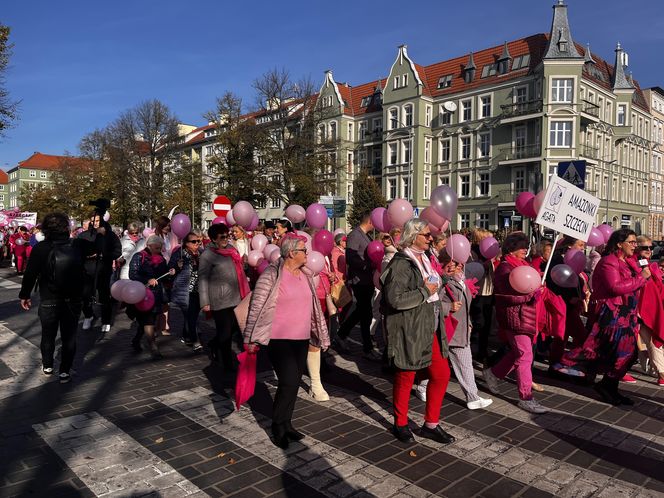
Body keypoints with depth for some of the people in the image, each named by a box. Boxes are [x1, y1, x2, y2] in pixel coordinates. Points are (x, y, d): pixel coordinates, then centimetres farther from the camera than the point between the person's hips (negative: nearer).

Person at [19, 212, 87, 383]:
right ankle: (65, 371, 17)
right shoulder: (78, 246, -11)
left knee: (48, 335, 20)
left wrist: (24, 295, 4)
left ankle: (47, 366, 37)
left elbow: (30, 274, -9)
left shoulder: (40, 248, -16)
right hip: (73, 300, 1)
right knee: (69, 337, 11)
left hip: (49, 301, 0)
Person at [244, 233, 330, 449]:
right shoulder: (271, 275, -13)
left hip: (301, 340, 7)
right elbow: (257, 306, -12)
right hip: (279, 340, -7)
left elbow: (313, 307, 18)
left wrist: (319, 335, 19)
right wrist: (252, 339, -12)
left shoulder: (305, 276, 9)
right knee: (289, 383, -10)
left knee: (293, 384, 13)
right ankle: (278, 427, 11)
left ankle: (286, 423, 30)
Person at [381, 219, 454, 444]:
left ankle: (431, 424, 27)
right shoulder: (401, 263, -18)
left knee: (442, 374, 10)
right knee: (405, 377, 7)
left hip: (429, 328, 9)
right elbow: (395, 299, -28)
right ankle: (400, 424, 29)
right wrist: (425, 292, -20)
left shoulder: (424, 259, 12)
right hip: (408, 330, -9)